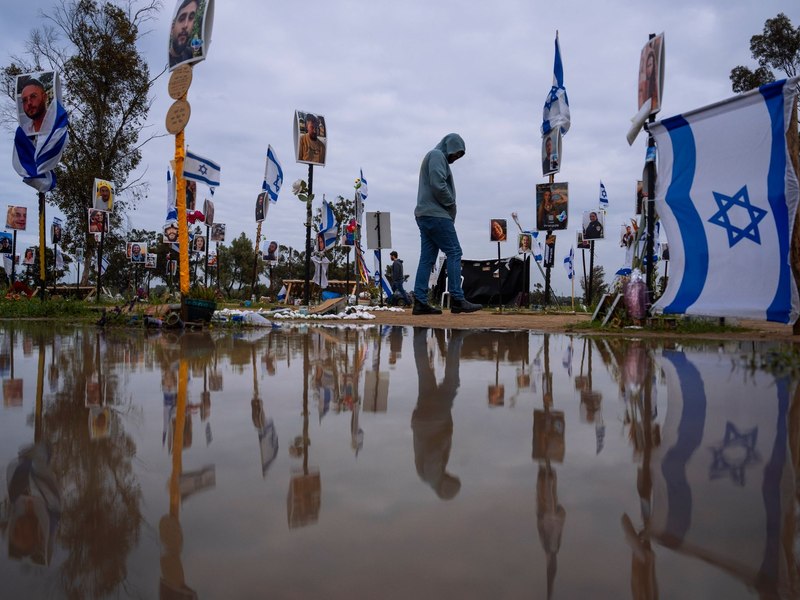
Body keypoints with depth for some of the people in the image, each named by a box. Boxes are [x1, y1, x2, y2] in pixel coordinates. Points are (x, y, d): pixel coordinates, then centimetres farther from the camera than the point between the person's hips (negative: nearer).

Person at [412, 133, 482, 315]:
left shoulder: (433, 157, 27)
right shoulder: (437, 155, -3)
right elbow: (438, 185, -17)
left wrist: (450, 209, 9)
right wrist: (451, 205, -5)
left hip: (424, 215, 10)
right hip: (436, 214, -10)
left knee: (427, 258, 4)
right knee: (454, 253, -9)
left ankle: (420, 302, 0)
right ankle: (457, 300, -11)